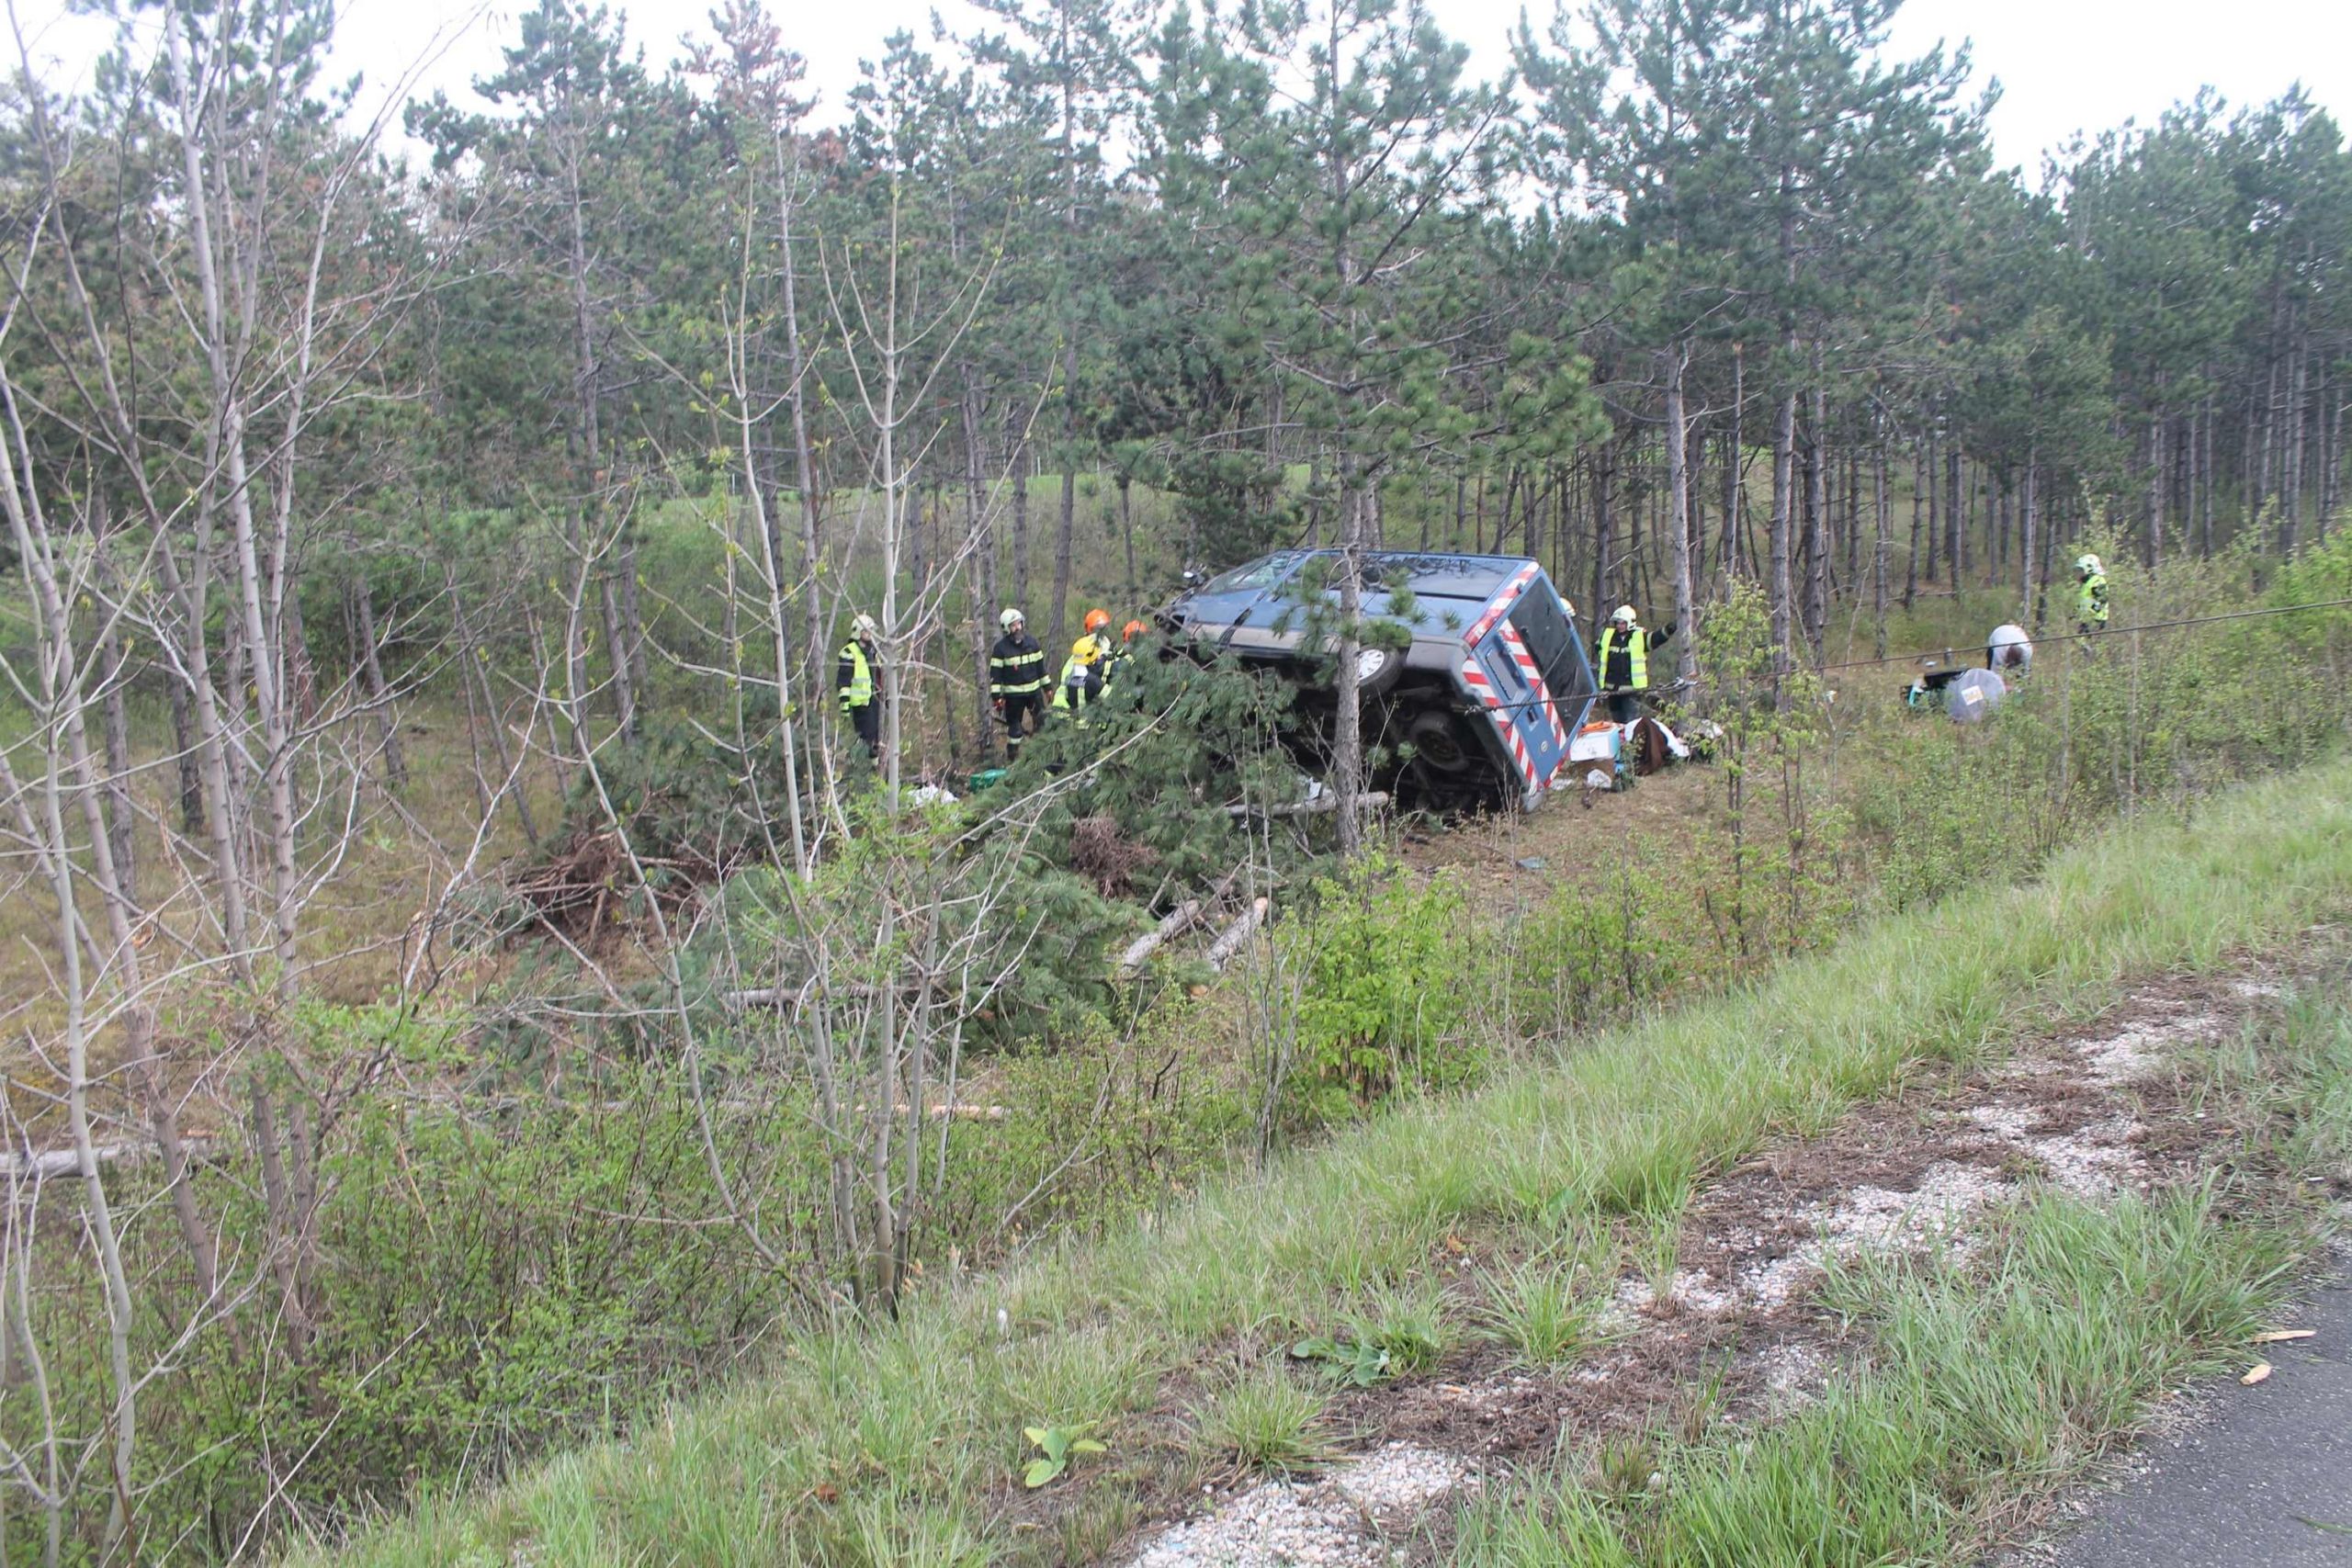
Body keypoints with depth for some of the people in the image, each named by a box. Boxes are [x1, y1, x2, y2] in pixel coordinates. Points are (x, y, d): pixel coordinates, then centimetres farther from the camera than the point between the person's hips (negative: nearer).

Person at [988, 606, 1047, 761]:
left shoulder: (1032, 642, 3)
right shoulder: (1001, 648, -10)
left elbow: (1041, 666, 12)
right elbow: (995, 673, -9)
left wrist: (1047, 687, 13)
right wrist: (996, 696, -14)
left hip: (1034, 690, 4)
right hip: (1013, 694, -4)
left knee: (1042, 722, 4)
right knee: (1014, 727, 2)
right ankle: (1012, 757, 15)